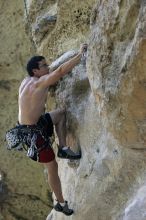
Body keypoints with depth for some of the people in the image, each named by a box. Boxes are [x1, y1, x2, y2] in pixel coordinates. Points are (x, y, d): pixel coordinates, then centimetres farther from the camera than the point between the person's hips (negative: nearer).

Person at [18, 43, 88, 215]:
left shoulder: (27, 81, 3)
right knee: (52, 167, 6)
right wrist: (80, 54, -25)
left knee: (61, 113, 21)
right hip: (33, 132, -8)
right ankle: (61, 203, 23)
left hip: (37, 123, 8)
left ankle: (63, 148, 13)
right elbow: (61, 70, -34)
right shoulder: (40, 82, -22)